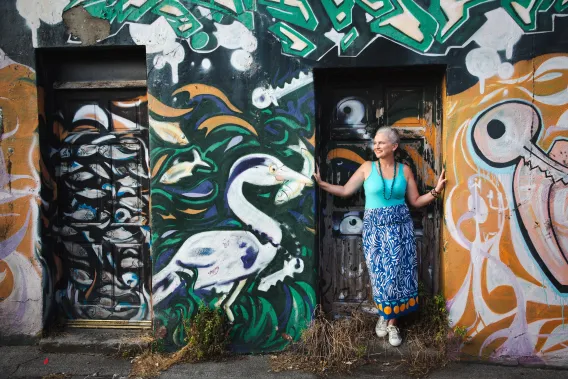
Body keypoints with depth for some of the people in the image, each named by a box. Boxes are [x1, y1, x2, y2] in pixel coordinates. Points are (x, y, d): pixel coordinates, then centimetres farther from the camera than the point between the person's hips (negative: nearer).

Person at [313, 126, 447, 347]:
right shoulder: (367, 168, 2)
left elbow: (416, 202, 8)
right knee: (380, 273, 5)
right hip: (374, 228, 0)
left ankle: (392, 322, 16)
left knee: (397, 273, 2)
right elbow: (345, 191, 3)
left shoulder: (405, 170, 5)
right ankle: (383, 315, 28)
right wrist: (321, 183, -4)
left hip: (400, 228, 1)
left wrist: (436, 191, -4)